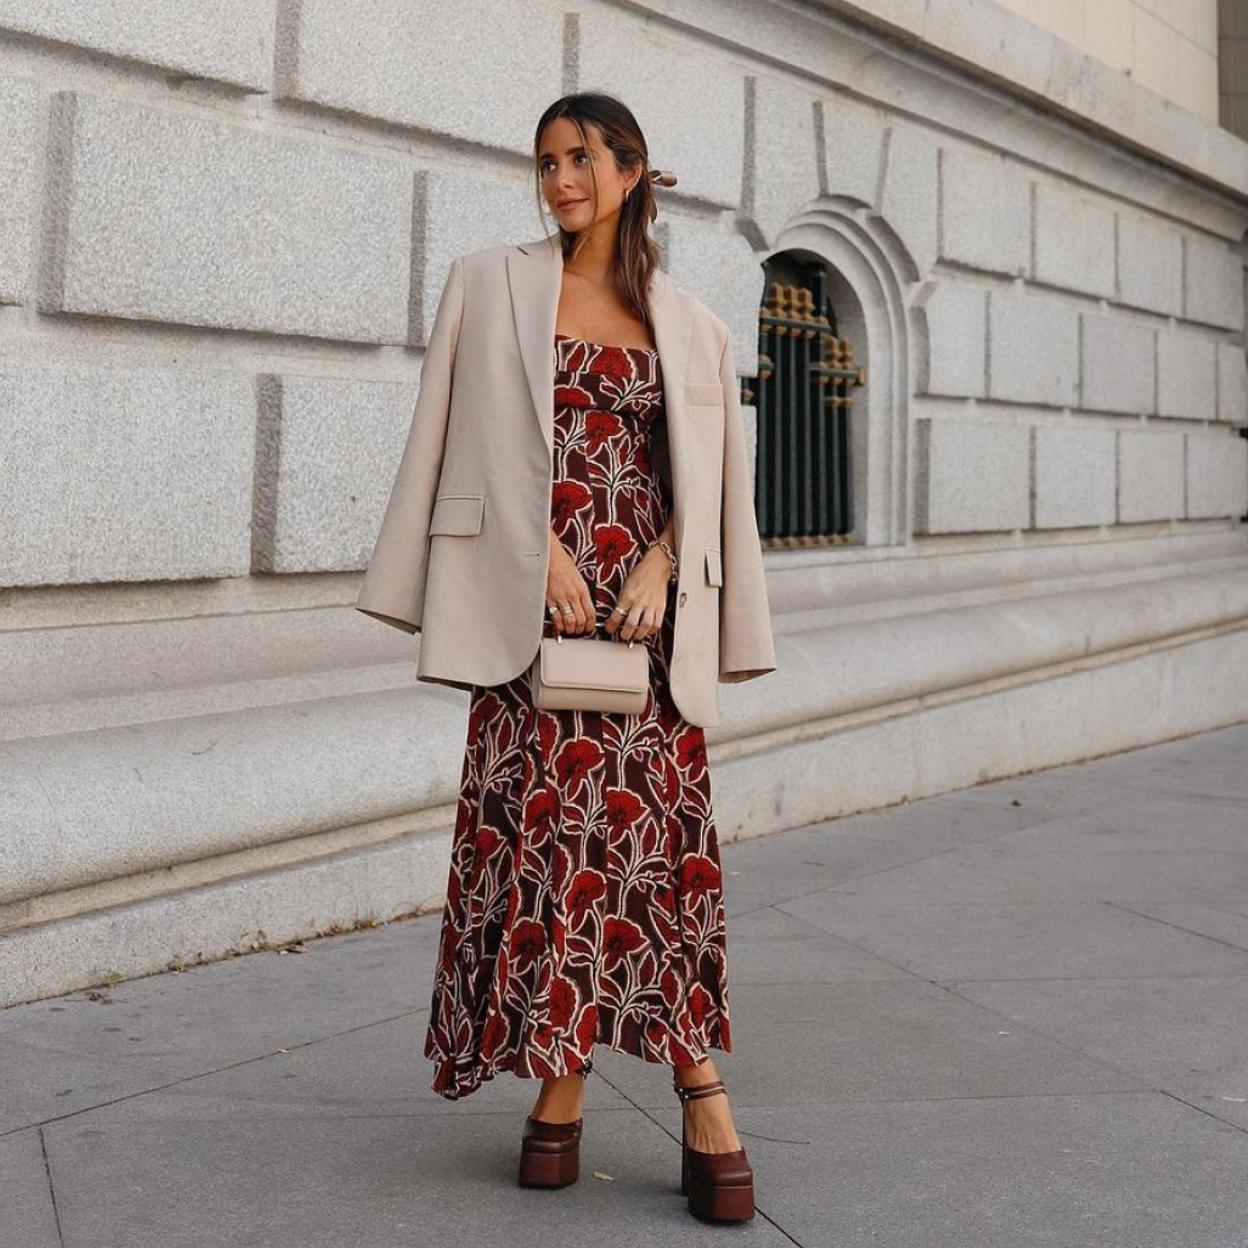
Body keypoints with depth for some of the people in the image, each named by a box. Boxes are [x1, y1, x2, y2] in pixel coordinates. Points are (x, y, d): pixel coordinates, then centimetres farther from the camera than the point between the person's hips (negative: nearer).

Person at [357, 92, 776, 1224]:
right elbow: (482, 446, 2)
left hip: (640, 593, 1)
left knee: (655, 827, -4)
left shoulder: (673, 314, 13)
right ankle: (560, 1083, 5)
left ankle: (702, 1096, -1)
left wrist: (658, 566, -7)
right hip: (538, 596, -1)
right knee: (546, 820, -4)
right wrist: (543, 547, -11)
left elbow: (697, 471, 10)